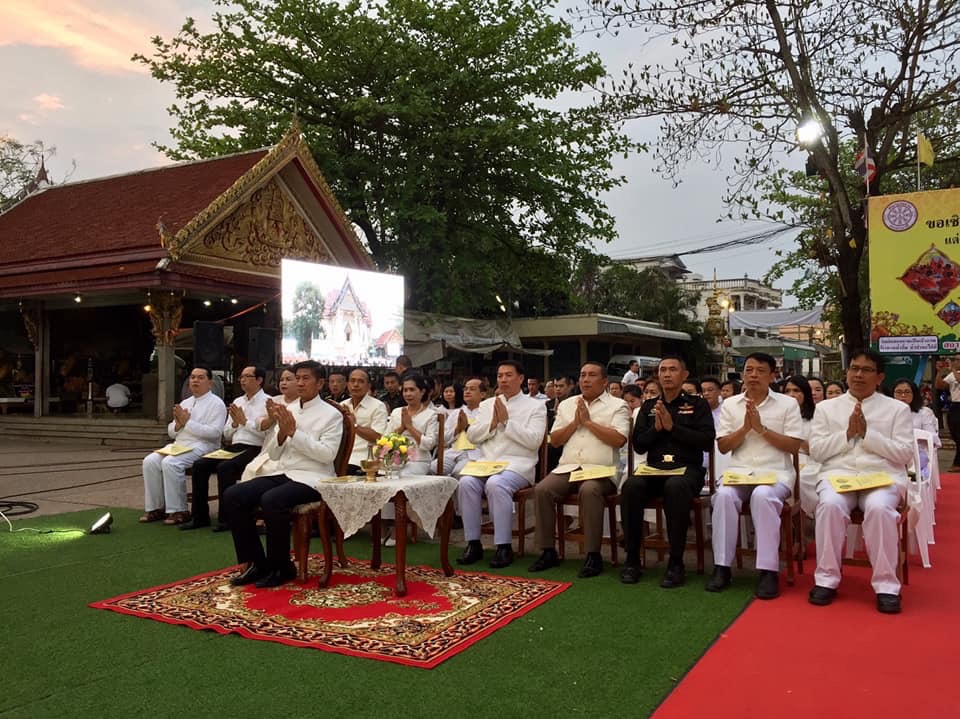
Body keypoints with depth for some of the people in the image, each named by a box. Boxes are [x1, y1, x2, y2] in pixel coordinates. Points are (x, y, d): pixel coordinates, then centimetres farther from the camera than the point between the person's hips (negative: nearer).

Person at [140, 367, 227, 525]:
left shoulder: (216, 404, -1)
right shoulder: (185, 403, 22)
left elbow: (214, 432, -15)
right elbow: (171, 432, 21)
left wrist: (187, 422, -14)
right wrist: (178, 424, -2)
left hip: (202, 446, -7)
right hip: (178, 445, 7)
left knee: (170, 463, -30)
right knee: (150, 461, -15)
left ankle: (178, 511, -21)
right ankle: (156, 508, -8)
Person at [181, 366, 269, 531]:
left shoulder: (267, 402, -3)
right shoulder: (238, 401, 20)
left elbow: (266, 432, -16)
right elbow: (226, 435, 21)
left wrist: (244, 421, -11)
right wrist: (235, 423, 1)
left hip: (254, 450, -7)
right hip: (234, 448, 8)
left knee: (224, 467, -30)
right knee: (199, 465, -11)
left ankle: (226, 518, -18)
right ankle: (199, 516, -4)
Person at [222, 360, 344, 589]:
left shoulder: (331, 414, -4)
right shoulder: (288, 411, 14)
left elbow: (327, 454, -17)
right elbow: (274, 455, 12)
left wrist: (294, 432, -18)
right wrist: (282, 433, -8)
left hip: (312, 479, -7)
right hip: (283, 473, 7)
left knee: (271, 500, -33)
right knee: (232, 495, -12)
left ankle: (280, 567, -12)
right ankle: (256, 563, -2)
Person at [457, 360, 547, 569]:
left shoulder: (535, 406, 6)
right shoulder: (487, 404, 20)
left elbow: (534, 440, -8)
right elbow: (471, 435, 12)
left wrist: (507, 421, -11)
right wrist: (493, 423, -3)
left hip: (517, 464, -4)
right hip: (487, 462, 4)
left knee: (496, 484, -35)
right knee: (466, 482, -27)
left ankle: (504, 547, -24)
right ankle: (473, 544, -16)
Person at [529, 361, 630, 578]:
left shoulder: (617, 405, 6)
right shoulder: (567, 405, 20)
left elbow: (619, 439, -11)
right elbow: (554, 440, 14)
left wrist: (588, 421, -7)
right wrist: (575, 422, 0)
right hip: (568, 468, 4)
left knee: (589, 490, -36)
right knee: (541, 489, -22)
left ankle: (594, 555, -25)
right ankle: (548, 551, -11)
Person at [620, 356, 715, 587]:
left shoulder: (697, 405, 10)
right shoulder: (648, 407, 20)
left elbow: (707, 441, -4)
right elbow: (638, 445, 12)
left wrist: (673, 427, -9)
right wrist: (656, 428, -5)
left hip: (687, 469, -3)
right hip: (654, 469, 3)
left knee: (675, 487, -38)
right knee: (631, 486, -31)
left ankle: (676, 563, -28)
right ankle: (632, 559, -19)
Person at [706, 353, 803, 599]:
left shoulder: (788, 404, 6)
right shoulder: (730, 404, 13)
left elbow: (794, 446, -2)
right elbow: (723, 446, 7)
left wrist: (761, 428, -11)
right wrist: (745, 427, -9)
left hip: (775, 472, -2)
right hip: (738, 470, 2)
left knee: (763, 496, -36)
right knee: (724, 495, -31)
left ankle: (768, 571, -30)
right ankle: (722, 567, -22)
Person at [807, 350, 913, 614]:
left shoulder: (898, 409, 12)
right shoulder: (826, 407, 16)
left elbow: (905, 454, 2)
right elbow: (816, 450, 6)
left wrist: (867, 433, -7)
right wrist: (848, 433, -6)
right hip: (837, 473, 1)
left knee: (879, 508, -35)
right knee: (830, 505, -33)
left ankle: (886, 584, -22)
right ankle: (827, 579, -20)